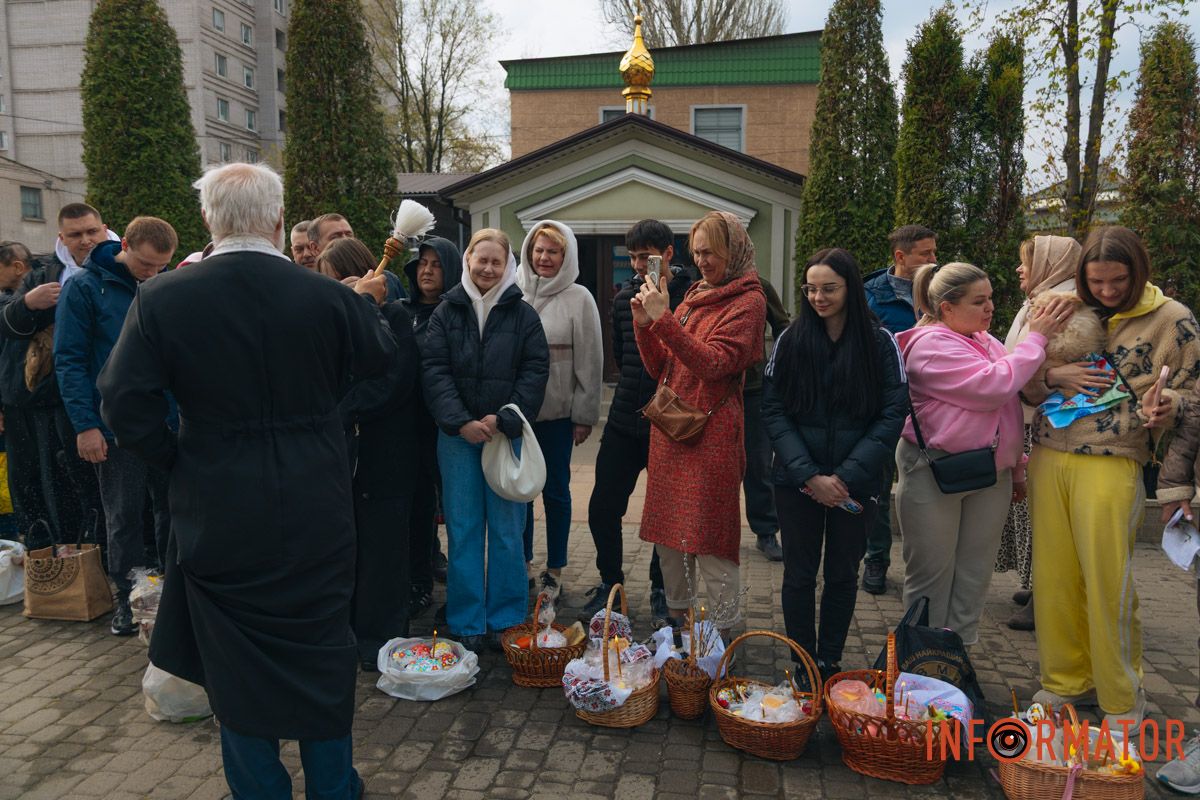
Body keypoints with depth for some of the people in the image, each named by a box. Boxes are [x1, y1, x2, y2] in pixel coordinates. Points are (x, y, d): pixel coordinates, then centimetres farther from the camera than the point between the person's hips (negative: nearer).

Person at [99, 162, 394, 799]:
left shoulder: (161, 299, -10)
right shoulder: (328, 296, -11)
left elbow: (124, 403, -10)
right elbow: (379, 357, 6)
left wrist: (177, 461, 4)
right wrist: (367, 303, 24)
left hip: (218, 513, 0)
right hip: (316, 514, 1)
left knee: (236, 662, 15)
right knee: (324, 651, 16)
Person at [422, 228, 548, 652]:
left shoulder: (522, 314, 4)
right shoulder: (446, 311, 5)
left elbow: (536, 370, -2)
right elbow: (434, 370, -2)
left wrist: (504, 419, -13)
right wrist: (462, 422, -13)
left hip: (507, 432, 0)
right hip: (457, 433, 1)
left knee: (507, 530, 4)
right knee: (462, 529, 5)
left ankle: (504, 620, 17)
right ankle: (467, 623, 15)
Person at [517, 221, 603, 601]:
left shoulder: (579, 299, -4)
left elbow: (590, 362, -3)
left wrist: (585, 415, -5)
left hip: (557, 410, -3)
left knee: (555, 489, 7)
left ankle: (554, 570, 20)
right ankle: (523, 562, 28)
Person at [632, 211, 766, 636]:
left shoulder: (747, 300, -6)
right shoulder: (695, 296, 15)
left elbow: (713, 364, -19)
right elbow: (661, 369, 13)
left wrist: (664, 319, -22)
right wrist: (645, 324, -2)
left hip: (711, 431, -7)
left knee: (709, 540, -2)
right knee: (669, 535, 14)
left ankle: (724, 633, 11)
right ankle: (677, 614, 30)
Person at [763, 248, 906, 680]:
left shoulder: (880, 342, -3)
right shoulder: (791, 340, -1)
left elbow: (893, 414, -7)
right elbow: (773, 410, -4)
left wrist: (847, 477, -15)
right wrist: (809, 474, -14)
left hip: (856, 484, 0)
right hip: (797, 481, 1)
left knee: (843, 575, 11)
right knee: (799, 575, 7)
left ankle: (829, 664, 28)